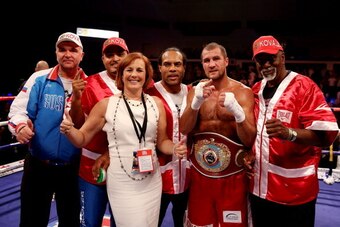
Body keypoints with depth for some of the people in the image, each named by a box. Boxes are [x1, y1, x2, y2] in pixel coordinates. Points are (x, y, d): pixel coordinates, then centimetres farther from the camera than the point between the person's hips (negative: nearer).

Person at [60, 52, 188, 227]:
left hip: (152, 182, 4)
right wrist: (69, 130, -20)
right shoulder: (106, 104, -5)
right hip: (122, 184, -3)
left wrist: (175, 148, -10)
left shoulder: (156, 103, 2)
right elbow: (83, 138, 0)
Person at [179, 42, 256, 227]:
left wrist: (237, 111, -29)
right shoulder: (196, 90, 2)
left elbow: (249, 140, -12)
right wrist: (196, 102, -25)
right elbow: (184, 129, -9)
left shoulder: (243, 92, -7)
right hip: (199, 172, 2)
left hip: (232, 175, -2)